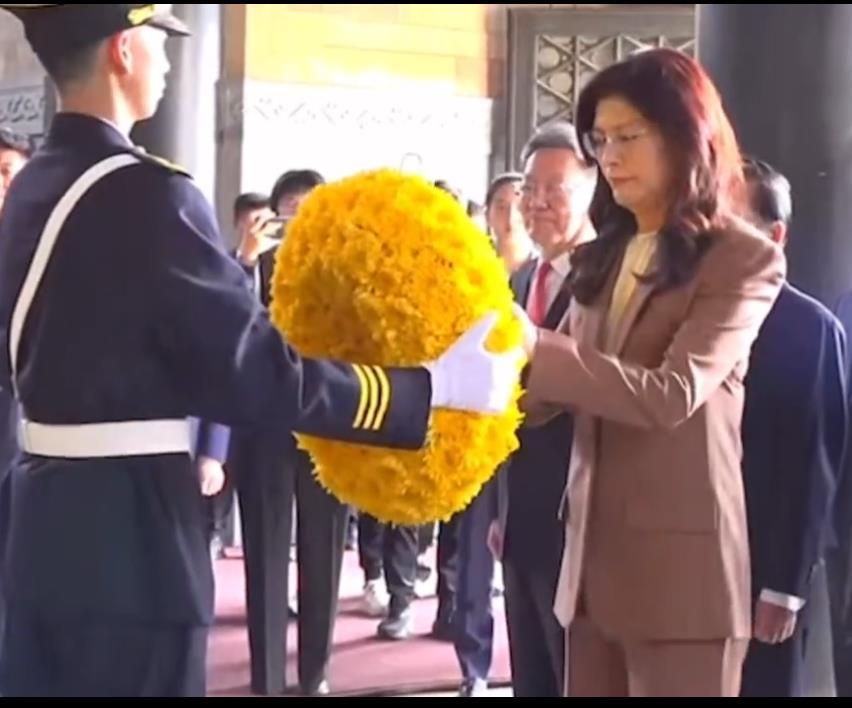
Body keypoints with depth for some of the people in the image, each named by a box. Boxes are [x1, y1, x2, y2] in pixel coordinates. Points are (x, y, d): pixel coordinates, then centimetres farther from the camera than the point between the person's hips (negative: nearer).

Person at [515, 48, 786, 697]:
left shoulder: (745, 259, -7)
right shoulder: (605, 257, 14)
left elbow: (671, 394, -19)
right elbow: (555, 390, 13)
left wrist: (534, 348, -25)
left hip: (680, 566, -6)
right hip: (594, 555, 6)